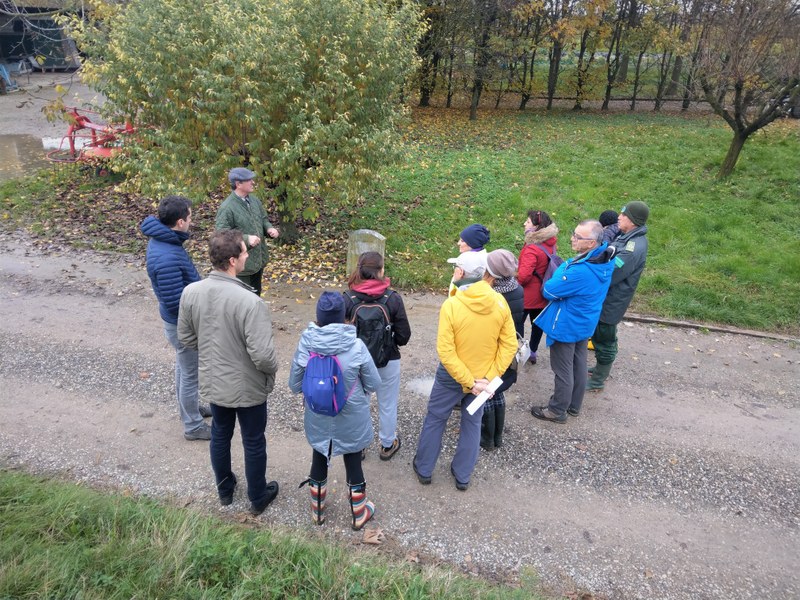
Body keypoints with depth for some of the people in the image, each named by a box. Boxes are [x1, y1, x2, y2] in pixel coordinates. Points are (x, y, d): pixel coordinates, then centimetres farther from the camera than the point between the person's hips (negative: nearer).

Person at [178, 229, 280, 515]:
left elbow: (186, 338, 0)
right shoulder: (250, 302, -32)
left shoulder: (191, 292, -14)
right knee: (253, 442, 18)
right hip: (248, 388, -5)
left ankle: (225, 489, 50)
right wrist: (272, 369, -7)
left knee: (220, 435, 27)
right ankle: (258, 497, 40)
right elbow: (262, 355, -30)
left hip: (212, 383, 5)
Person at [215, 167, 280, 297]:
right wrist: (246, 239, -32)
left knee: (255, 295, 25)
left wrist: (270, 228, -5)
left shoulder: (254, 200, 5)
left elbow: (263, 219, 18)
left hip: (258, 259, 8)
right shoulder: (227, 207, -20)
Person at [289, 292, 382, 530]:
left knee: (319, 462, 24)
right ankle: (359, 514, 39)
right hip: (351, 420, -1)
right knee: (354, 464, 19)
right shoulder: (356, 346, -24)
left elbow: (294, 385, -7)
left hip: (318, 420, 2)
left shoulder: (305, 345, -19)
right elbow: (374, 384, -12)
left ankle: (317, 511, 45)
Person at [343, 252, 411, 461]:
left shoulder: (348, 299, -16)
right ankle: (387, 446, 39)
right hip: (388, 361, -1)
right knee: (387, 406, 20)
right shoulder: (393, 299, -18)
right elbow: (404, 336, -12)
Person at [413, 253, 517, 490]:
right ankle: (463, 476, 35)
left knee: (435, 419, 19)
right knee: (472, 424, 21)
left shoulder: (451, 305, -25)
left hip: (451, 376, -3)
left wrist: (469, 382, -17)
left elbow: (445, 352, -24)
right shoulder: (500, 302, -14)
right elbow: (509, 345, -11)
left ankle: (424, 469, 36)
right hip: (483, 377, 3)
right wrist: (489, 378, -11)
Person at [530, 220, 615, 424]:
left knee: (563, 370, 9)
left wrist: (562, 269, -9)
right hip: (584, 323, 9)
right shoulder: (605, 258, -8)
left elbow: (548, 291, -23)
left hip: (566, 325, -9)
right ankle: (574, 405, 40)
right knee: (578, 365, 22)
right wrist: (566, 268, -4)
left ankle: (558, 410, 26)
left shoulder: (580, 271, -37)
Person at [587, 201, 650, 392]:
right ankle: (602, 369, 45)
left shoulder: (633, 248, -30)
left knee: (604, 341, 8)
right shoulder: (629, 237, 1)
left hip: (611, 303, -9)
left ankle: (597, 381, 25)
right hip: (608, 299, 9)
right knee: (601, 337, 25)